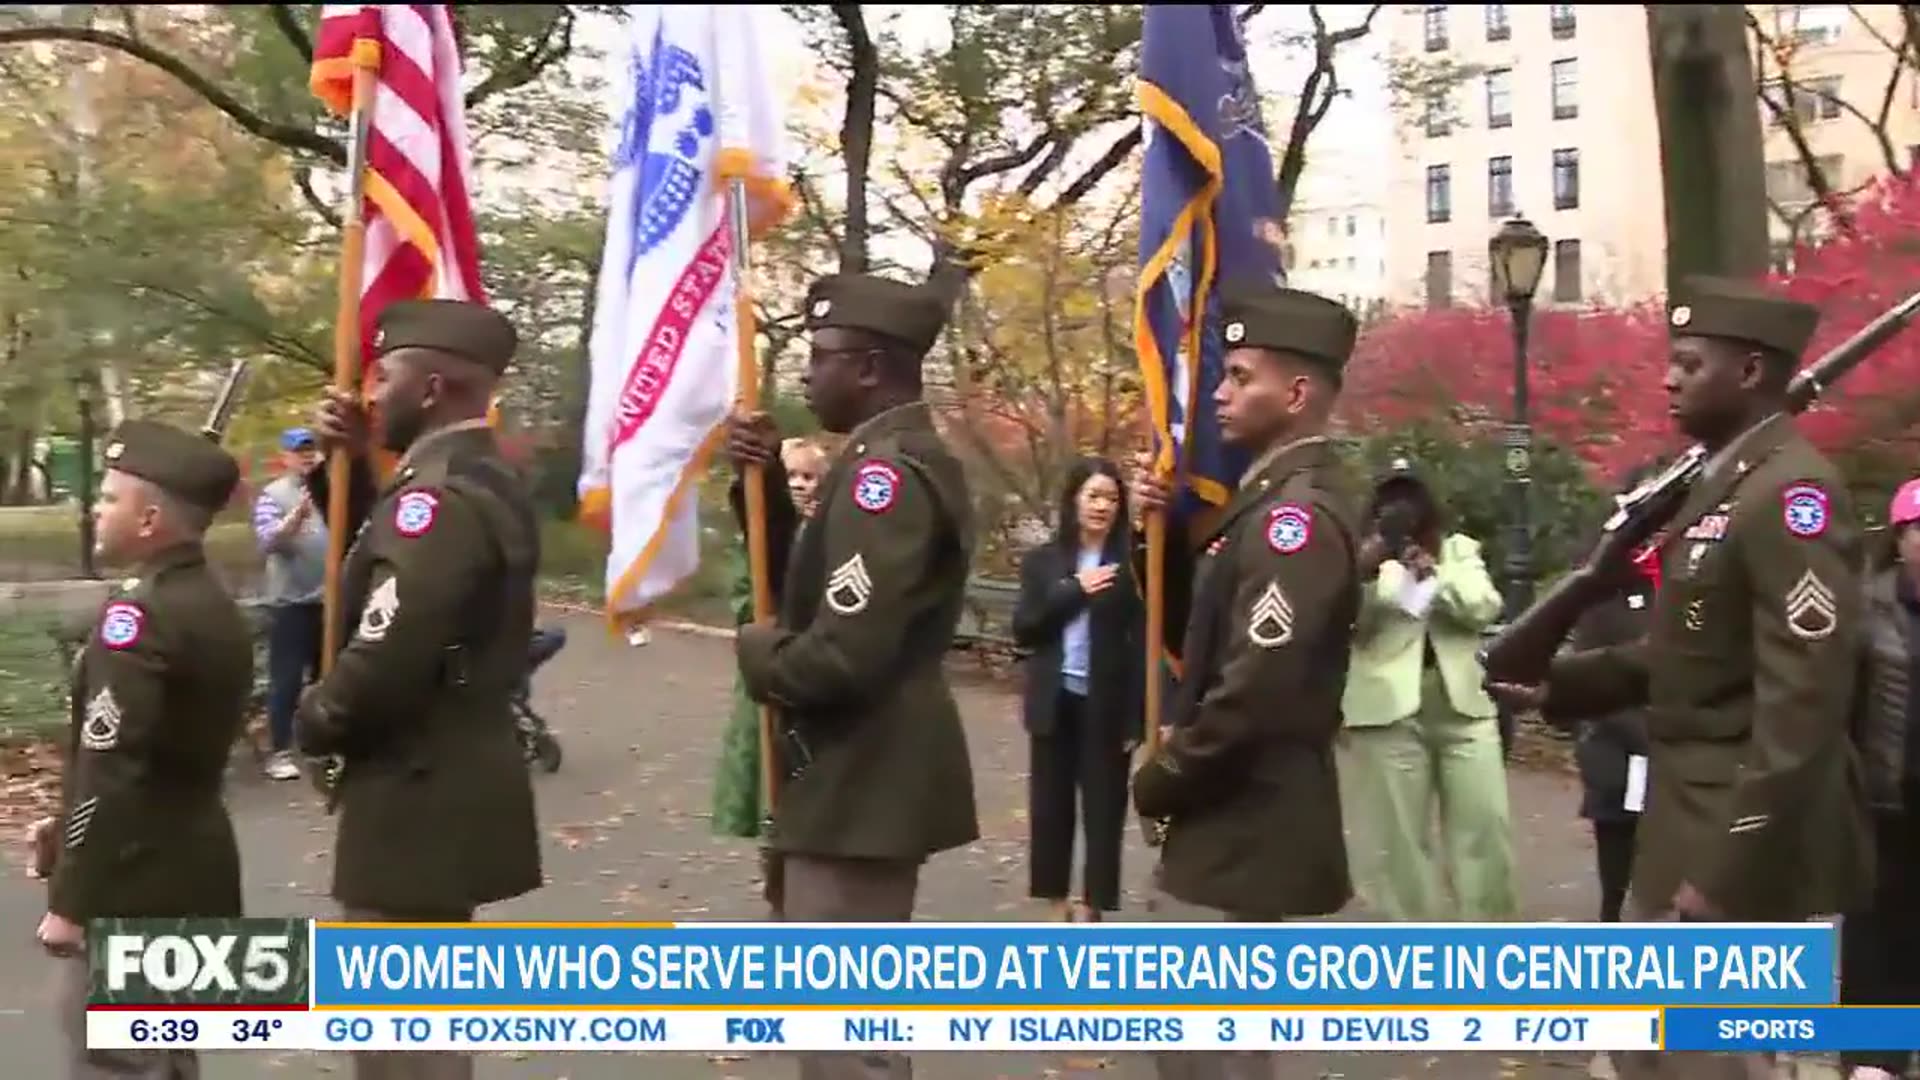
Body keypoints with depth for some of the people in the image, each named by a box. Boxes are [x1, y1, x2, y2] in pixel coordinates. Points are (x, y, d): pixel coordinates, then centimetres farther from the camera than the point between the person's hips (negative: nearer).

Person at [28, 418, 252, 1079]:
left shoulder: (138, 613, -20)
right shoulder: (216, 607, 8)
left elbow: (110, 768, -23)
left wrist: (71, 899, -17)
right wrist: (70, 829, 19)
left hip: (130, 891, -9)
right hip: (189, 878, 9)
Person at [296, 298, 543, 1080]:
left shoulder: (437, 498, -22)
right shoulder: (482, 480, 11)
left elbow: (385, 660, -28)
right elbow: (382, 565, 19)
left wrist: (313, 724, -9)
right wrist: (347, 467, 7)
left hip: (418, 802, -10)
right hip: (454, 789, 10)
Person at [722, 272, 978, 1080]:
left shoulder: (886, 472, -20)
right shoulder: (899, 459, 12)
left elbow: (843, 653, -28)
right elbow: (806, 586, 15)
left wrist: (759, 655, -9)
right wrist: (765, 483, 1)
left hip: (860, 782, -11)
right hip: (871, 774, 11)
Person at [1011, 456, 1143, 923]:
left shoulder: (1131, 564, -6)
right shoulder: (1043, 560, 4)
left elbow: (1141, 643, -6)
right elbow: (1023, 629, -3)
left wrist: (1136, 718, -10)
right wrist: (1074, 590, -14)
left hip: (1106, 704, -3)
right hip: (1055, 701, 3)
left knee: (1103, 804, 3)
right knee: (1050, 802, 10)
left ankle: (1093, 906, 14)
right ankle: (1058, 902, 23)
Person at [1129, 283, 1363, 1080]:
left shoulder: (1298, 512, -20)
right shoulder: (1274, 495, 11)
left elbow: (1257, 688, -27)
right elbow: (1201, 630, 14)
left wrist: (1162, 782, -13)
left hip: (1248, 823, -10)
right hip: (1243, 816, 10)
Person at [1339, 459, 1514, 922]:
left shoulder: (1460, 549, 17)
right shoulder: (1361, 553, 7)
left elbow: (1486, 606, 1)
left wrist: (1435, 576, -14)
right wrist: (1364, 572, -24)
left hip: (1464, 705, 2)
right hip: (1390, 710, -2)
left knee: (1485, 824, 0)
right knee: (1400, 835, 1)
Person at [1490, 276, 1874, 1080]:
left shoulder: (1792, 493, -19)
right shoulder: (1720, 485, 11)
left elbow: (1803, 704, -24)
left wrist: (1732, 872, -24)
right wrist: (1562, 684, 7)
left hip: (1748, 847, -10)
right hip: (1685, 831, 10)